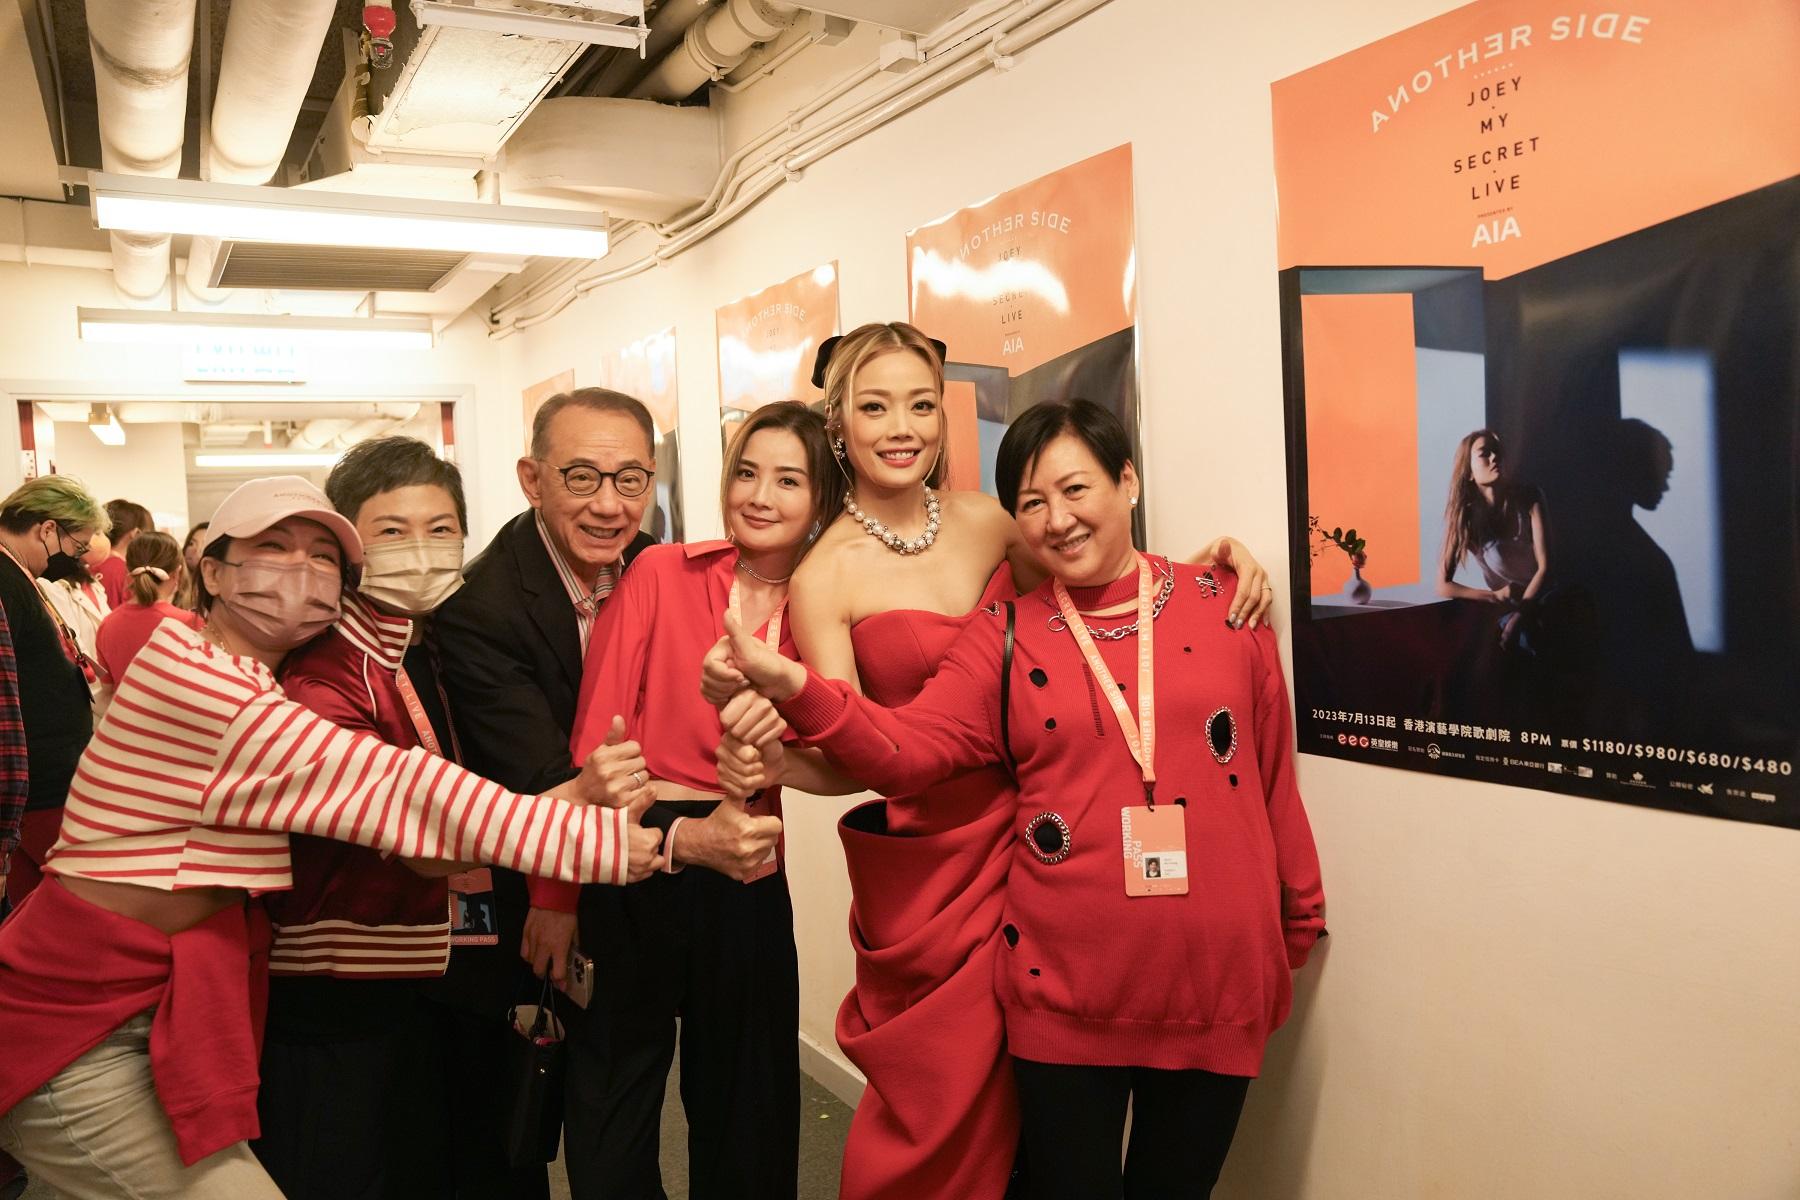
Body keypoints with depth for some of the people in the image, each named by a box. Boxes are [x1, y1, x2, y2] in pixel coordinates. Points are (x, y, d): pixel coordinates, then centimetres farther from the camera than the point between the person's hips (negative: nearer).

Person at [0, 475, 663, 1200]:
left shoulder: (257, 691, 13)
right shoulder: (188, 673, -19)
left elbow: (378, 802, 2)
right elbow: (392, 787, -25)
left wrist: (570, 793, -13)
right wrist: (611, 841, -26)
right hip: (80, 1045, -9)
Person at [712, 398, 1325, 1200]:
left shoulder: (1224, 607, 0)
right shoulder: (1007, 638, -2)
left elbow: (1274, 777, 7)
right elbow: (905, 750, -15)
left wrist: (1299, 922, 15)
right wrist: (789, 685, -32)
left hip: (1215, 981, 1)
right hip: (1065, 991, -1)